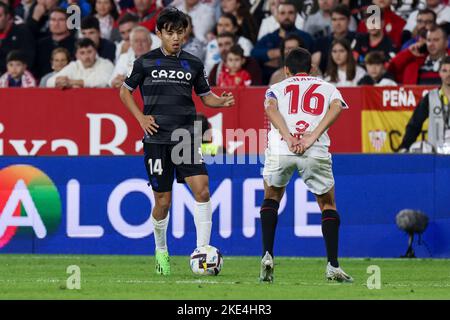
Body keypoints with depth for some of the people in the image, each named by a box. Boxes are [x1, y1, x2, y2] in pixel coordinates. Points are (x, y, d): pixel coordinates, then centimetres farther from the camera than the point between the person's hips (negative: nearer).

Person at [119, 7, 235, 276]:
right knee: (163, 200, 3)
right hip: (157, 138, -1)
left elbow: (205, 95, 16)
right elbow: (125, 91, 13)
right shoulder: (146, 62, 2)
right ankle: (161, 250, 27)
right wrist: (140, 118, -1)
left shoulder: (193, 64, 7)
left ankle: (202, 250, -14)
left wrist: (222, 101, -6)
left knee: (202, 188, -17)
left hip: (186, 136, 1)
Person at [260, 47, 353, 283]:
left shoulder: (277, 88, 25)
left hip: (280, 149, 0)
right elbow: (336, 107, 1)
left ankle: (267, 256, 9)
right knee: (328, 205, 17)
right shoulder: (327, 88, 25)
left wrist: (289, 139, -9)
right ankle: (333, 266, 6)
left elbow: (270, 108, 1)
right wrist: (312, 138, -8)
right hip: (316, 152, 0)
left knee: (271, 198, 25)